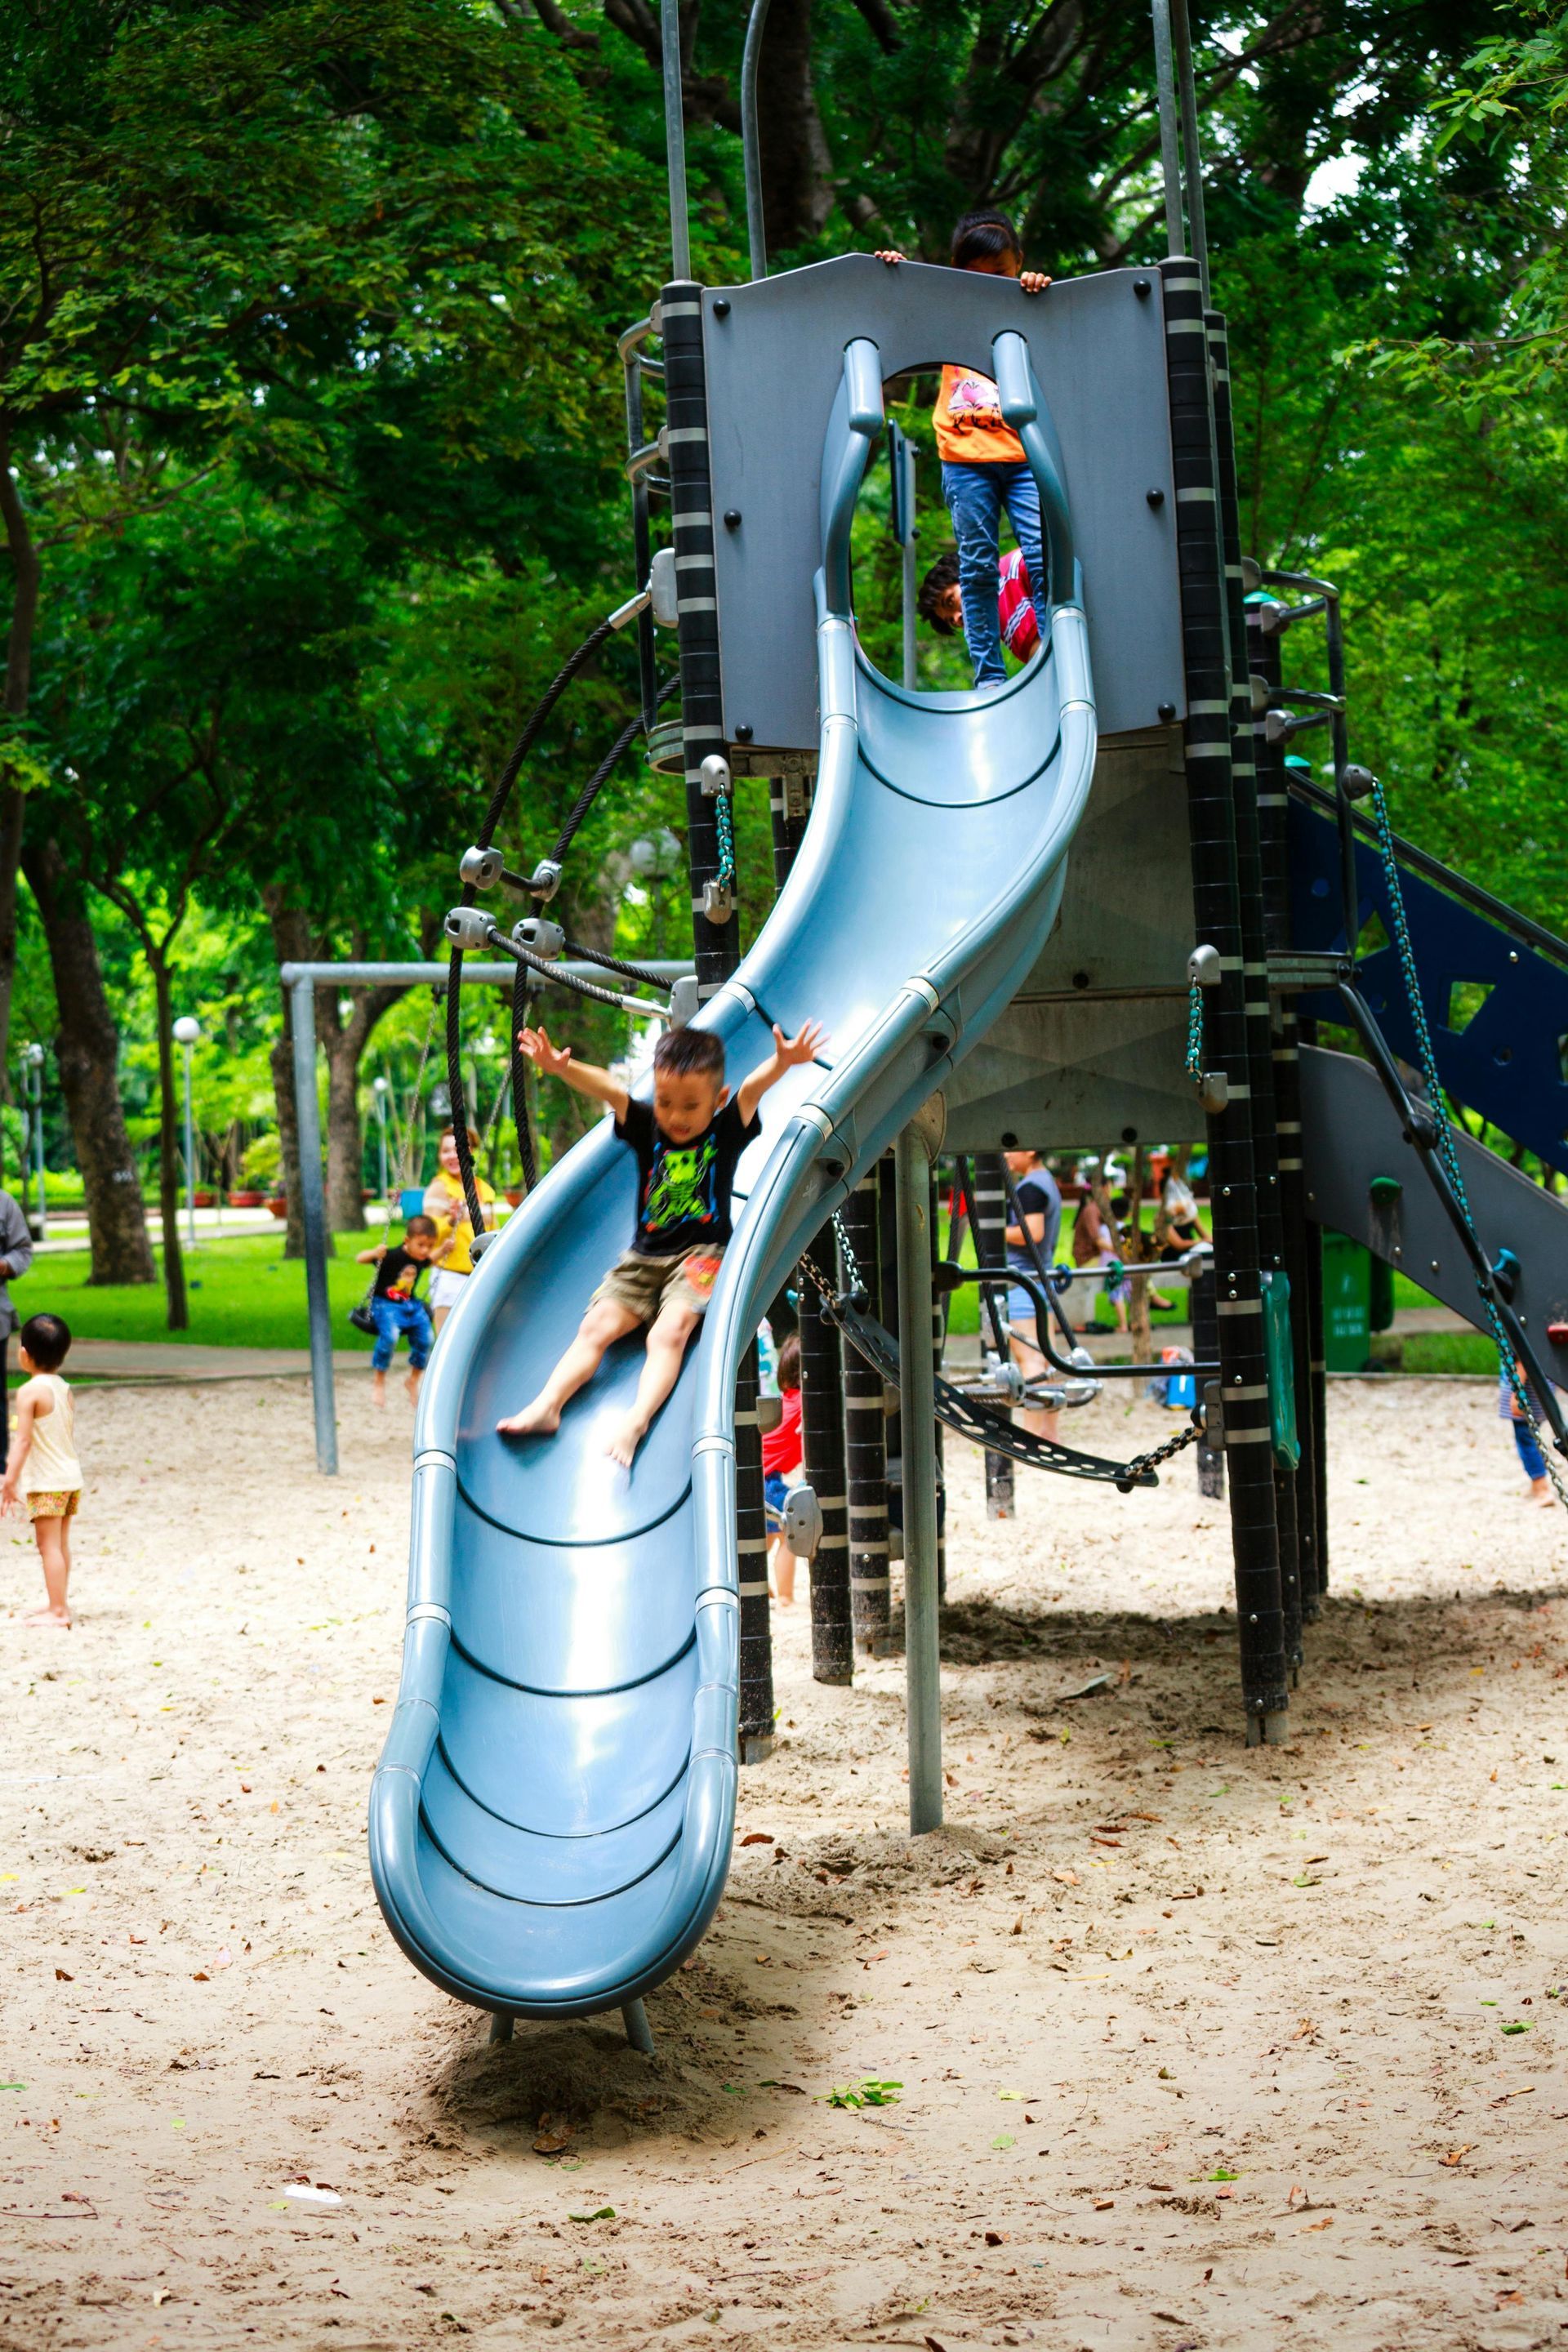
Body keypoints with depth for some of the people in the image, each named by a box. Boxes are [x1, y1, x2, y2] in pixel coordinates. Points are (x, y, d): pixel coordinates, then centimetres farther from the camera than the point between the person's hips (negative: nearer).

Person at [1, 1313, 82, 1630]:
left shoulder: (30, 1392, -15)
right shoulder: (65, 1390, 9)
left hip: (46, 1481, -8)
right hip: (71, 1476, 8)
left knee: (49, 1545, -5)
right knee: (61, 1544, 16)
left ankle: (58, 1611, -6)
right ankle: (58, 1604, 26)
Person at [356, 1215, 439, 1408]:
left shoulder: (421, 1259, 1)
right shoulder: (392, 1256, -21)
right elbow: (361, 1258, -22)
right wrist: (375, 1254, -41)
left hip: (411, 1305, 7)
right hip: (386, 1303, -7)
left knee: (426, 1338, -6)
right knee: (390, 1335, -31)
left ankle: (413, 1380, 19)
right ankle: (378, 1381, -13)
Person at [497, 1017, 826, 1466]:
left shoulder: (726, 1132, 0)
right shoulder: (646, 1127, 5)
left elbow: (753, 1089, -19)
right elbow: (610, 1091, -12)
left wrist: (782, 1063, -41)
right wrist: (561, 1069, -30)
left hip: (701, 1256, -4)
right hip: (643, 1256, 4)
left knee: (669, 1332, -27)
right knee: (596, 1326, -14)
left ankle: (636, 1421, -43)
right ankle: (547, 1404, -25)